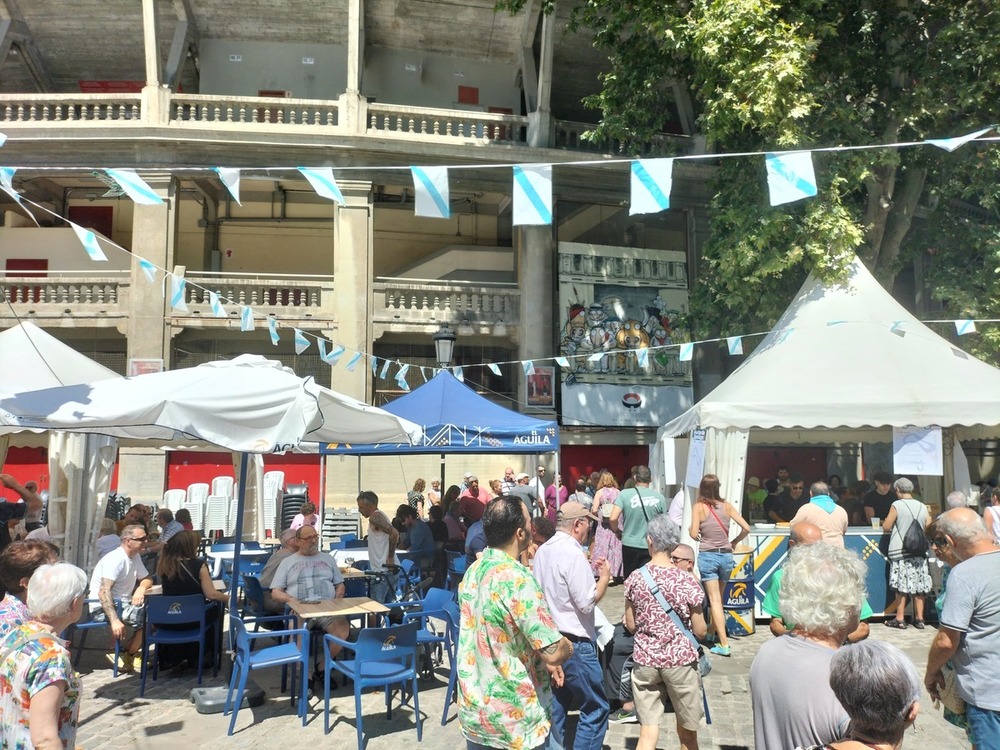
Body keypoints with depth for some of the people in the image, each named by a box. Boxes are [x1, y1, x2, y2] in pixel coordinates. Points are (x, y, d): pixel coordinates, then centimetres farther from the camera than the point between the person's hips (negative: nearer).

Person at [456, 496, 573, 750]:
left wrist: (543, 660, 11)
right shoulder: (517, 579, -25)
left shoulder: (472, 572, 1)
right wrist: (567, 647, -3)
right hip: (514, 720, -7)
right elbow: (554, 653, -24)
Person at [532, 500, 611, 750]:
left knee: (555, 708, 15)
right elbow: (587, 602, -20)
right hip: (574, 644, -9)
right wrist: (604, 577, -5)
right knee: (596, 709, 2)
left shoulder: (543, 551, 8)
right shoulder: (573, 554, -19)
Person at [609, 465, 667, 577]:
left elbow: (613, 518, -15)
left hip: (630, 544, 0)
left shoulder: (625, 494, -9)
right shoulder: (659, 497, -5)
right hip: (651, 547, 0)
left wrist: (617, 530, 5)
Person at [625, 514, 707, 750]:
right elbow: (700, 631, -6)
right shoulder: (687, 582, -12)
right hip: (680, 660, -1)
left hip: (644, 660, 2)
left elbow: (631, 625, 2)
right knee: (687, 730, 18)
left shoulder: (635, 579, -6)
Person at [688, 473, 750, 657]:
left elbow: (694, 534, -12)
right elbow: (746, 528, 0)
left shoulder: (699, 507, -6)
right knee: (719, 597, 20)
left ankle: (724, 644, -7)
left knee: (714, 599, -2)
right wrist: (734, 542, 14)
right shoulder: (727, 506, 3)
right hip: (726, 556, 4)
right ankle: (712, 632, 34)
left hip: (707, 556, -4)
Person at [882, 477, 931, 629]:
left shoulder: (897, 505, -9)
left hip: (900, 552, -4)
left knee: (901, 586, 0)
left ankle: (900, 619, 4)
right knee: (919, 586, 9)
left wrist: (885, 521, 14)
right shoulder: (922, 507, 4)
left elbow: (886, 527, -8)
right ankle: (919, 618, 13)